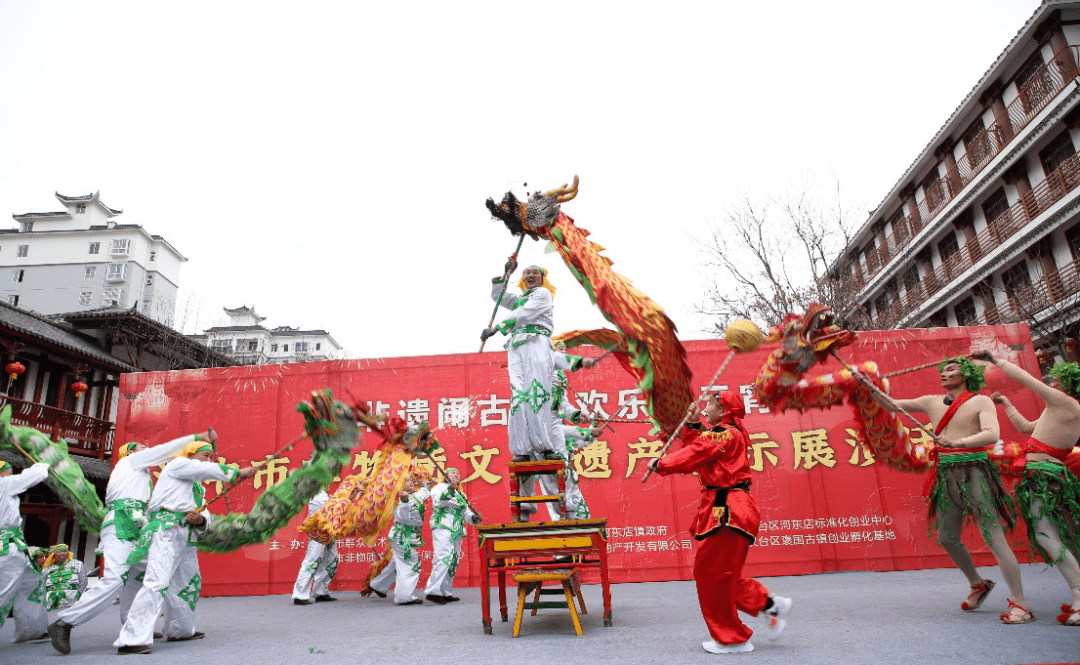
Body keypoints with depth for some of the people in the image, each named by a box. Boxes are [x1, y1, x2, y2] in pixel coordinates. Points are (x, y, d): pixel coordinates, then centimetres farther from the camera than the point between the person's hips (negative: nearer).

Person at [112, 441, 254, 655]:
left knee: (190, 582, 16)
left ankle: (180, 630, 31)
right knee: (157, 582, -20)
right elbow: (209, 470, -9)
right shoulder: (177, 465, 5)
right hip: (167, 528, -9)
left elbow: (205, 513, 15)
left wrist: (201, 519, -8)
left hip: (186, 537, 10)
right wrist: (239, 473, -4)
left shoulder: (197, 487, 27)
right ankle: (131, 640, -22)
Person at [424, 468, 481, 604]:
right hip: (442, 528, -8)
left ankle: (445, 593, 14)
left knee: (453, 562, 7)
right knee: (444, 559, -20)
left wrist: (474, 518, -1)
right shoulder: (439, 487, 6)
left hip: (457, 531, 8)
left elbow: (466, 514, 21)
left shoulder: (461, 494, 26)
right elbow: (437, 502, -15)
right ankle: (433, 591, -21)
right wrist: (450, 490, -26)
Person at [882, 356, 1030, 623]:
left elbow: (992, 435, -18)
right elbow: (891, 406, 15)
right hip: (947, 475, 6)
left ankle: (1020, 605, -3)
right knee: (946, 538, 12)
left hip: (974, 473, -6)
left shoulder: (980, 401, -3)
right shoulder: (932, 402, 12)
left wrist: (957, 442, -32)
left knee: (994, 539, -10)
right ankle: (978, 584, 33)